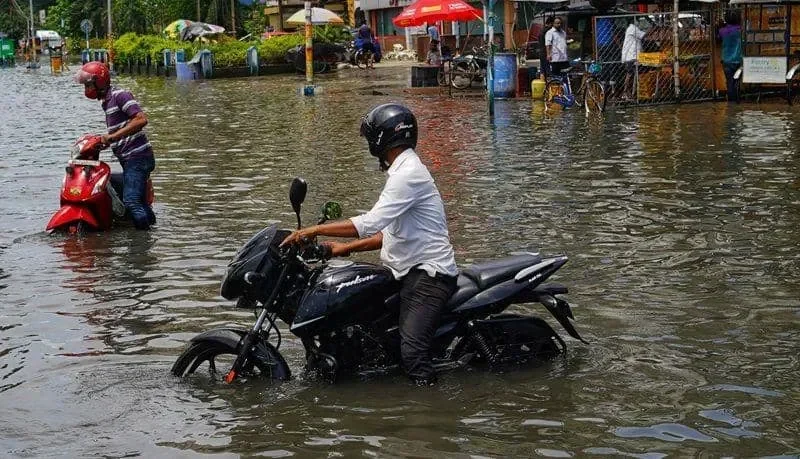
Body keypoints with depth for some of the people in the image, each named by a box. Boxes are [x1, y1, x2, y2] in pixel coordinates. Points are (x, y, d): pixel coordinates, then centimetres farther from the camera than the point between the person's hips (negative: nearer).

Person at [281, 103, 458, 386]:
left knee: (412, 351, -24)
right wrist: (346, 248, 16)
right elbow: (390, 233, 23)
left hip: (429, 275, -11)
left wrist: (314, 230, -20)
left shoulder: (408, 174, -15)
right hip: (412, 270, 11)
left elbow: (370, 224, -24)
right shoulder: (404, 171, 20)